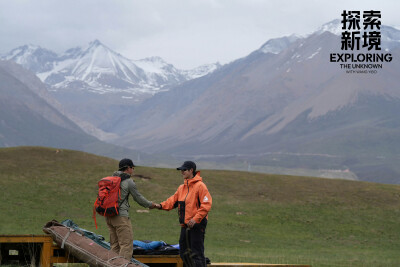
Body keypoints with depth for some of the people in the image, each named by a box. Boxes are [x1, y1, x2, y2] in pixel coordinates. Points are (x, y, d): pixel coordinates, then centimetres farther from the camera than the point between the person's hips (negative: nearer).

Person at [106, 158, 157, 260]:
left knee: (115, 244, 14)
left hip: (108, 215, 8)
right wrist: (151, 205, 16)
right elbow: (138, 198, 0)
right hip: (121, 216, -8)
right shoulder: (129, 182, -7)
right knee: (126, 244, -5)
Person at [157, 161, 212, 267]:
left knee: (197, 254, -8)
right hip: (185, 225, 8)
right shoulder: (182, 187, 16)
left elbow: (206, 205, -14)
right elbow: (173, 200, 15)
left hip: (197, 225, -8)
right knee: (184, 252, 12)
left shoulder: (200, 186, -9)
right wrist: (161, 206, -3)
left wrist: (195, 219, -20)